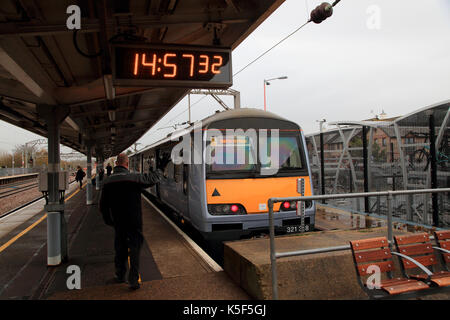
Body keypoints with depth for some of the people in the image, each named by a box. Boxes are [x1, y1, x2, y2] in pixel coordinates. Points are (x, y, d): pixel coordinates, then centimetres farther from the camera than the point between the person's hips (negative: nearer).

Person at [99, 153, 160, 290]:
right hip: (134, 222, -4)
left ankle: (120, 276, 34)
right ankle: (133, 280, 5)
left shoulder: (107, 181, -3)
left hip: (118, 222, 4)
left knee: (120, 249, 19)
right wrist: (158, 173, 22)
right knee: (134, 249, 4)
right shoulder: (134, 178, -16)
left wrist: (108, 221, 16)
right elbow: (151, 179, -1)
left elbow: (103, 205, 3)